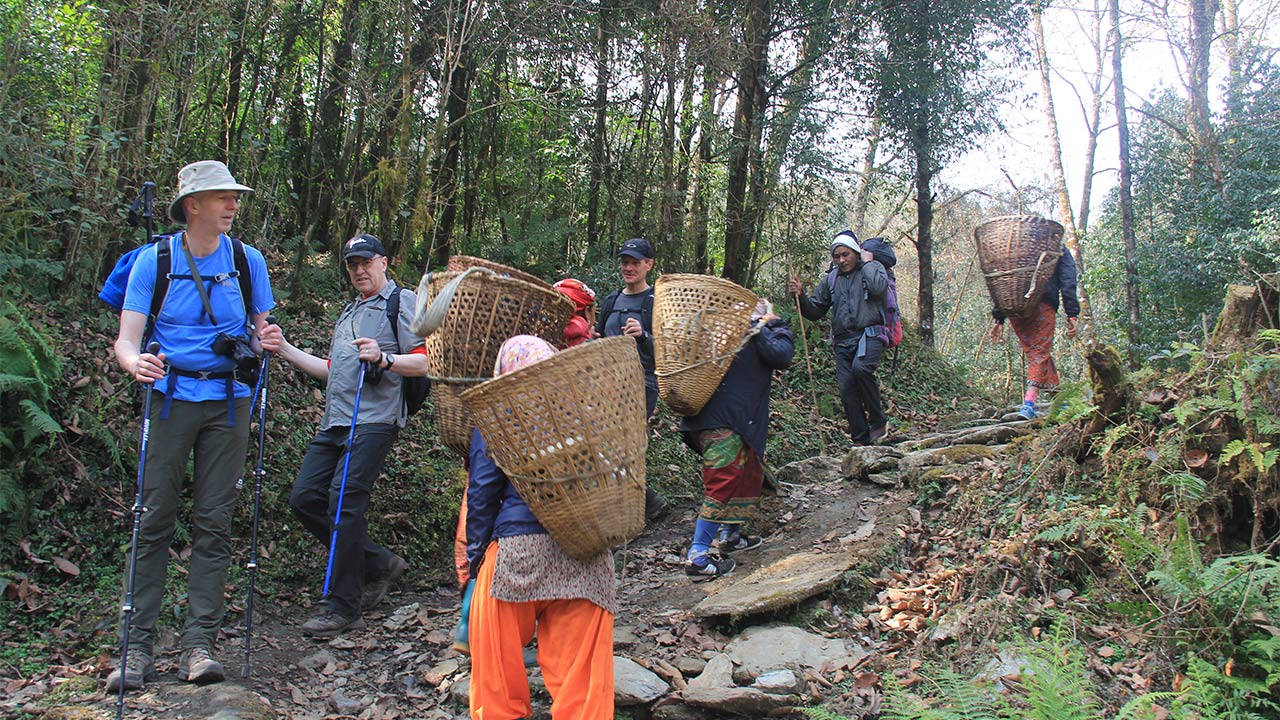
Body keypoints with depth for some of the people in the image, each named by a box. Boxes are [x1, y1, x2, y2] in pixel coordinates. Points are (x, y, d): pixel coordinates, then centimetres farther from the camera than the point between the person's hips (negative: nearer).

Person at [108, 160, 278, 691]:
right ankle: (138, 646, 5)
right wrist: (135, 362, -28)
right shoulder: (154, 260, 0)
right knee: (156, 518, -2)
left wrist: (265, 340, -12)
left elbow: (260, 330, 12)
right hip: (171, 397, -1)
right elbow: (126, 339, -6)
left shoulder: (248, 260, 6)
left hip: (228, 401, 1)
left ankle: (199, 643, 4)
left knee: (214, 522, 0)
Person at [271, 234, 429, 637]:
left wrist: (382, 358, -24)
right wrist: (285, 349, 20)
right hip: (335, 420, 9)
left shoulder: (402, 301, 3)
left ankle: (343, 608, -6)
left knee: (345, 502, -15)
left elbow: (423, 363, -7)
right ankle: (378, 564, 14)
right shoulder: (349, 312, 29)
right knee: (304, 498, 2)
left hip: (375, 419, -9)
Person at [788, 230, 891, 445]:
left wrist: (867, 263, -4)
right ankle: (861, 441, 6)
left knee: (860, 367, -33)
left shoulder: (873, 267, 6)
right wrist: (800, 296, 0)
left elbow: (879, 286, -17)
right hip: (843, 341, 5)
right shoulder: (831, 279, 17)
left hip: (870, 334, -5)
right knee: (847, 391, -4)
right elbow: (814, 311, 18)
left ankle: (878, 420, -16)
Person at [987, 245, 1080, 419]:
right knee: (1040, 352, -5)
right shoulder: (1059, 250, 23)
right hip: (1043, 306, -3)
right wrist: (1072, 315, 2)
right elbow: (1068, 282, 8)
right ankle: (1029, 403, -19)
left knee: (1033, 351, 13)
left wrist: (998, 318, 19)